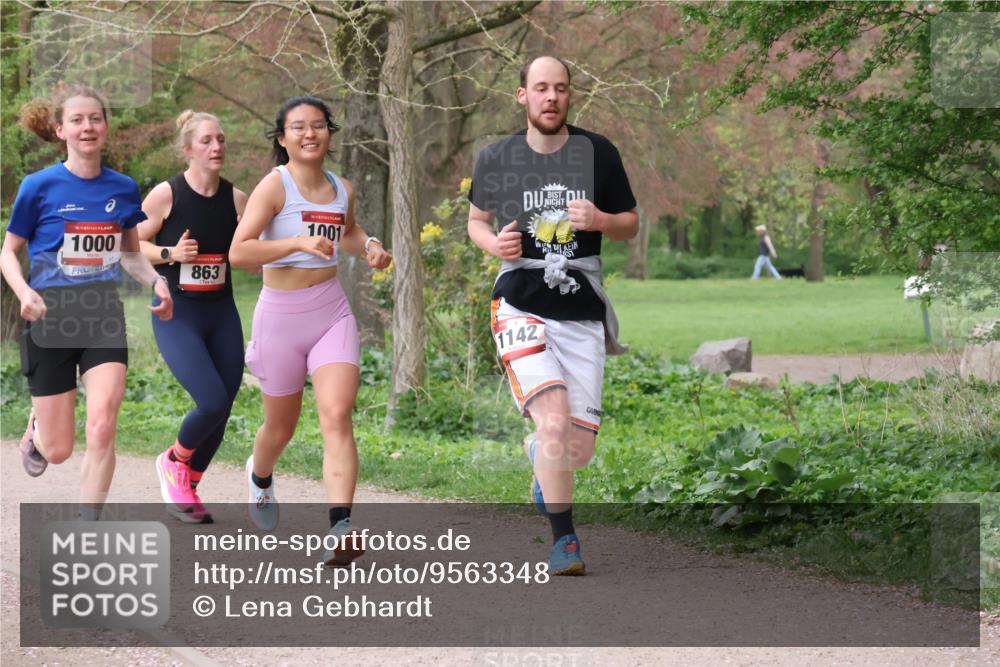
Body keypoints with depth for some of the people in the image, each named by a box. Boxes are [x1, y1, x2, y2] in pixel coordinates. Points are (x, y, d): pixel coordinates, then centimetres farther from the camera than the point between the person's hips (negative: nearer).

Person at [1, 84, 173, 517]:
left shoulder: (123, 188, 2)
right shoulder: (40, 186, -7)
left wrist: (156, 282, -3)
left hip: (105, 318, 2)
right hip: (52, 320, -2)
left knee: (102, 428, -18)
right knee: (58, 450, 5)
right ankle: (35, 429, 44)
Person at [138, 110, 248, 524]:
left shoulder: (235, 199, 1)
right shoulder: (166, 195, -9)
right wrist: (170, 253, -18)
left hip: (222, 314, 5)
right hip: (177, 315, -5)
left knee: (222, 411, 4)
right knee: (213, 401, -18)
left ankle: (186, 491, 25)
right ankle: (173, 462, 12)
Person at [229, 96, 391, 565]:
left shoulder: (342, 189, 6)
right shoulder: (274, 187, -11)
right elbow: (238, 252, -21)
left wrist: (368, 245, 8)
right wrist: (298, 242, -31)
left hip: (333, 311, 3)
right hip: (281, 314, -3)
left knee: (337, 417, -16)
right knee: (281, 427, 13)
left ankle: (341, 529, -25)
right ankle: (259, 477, 49)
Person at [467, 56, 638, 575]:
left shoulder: (598, 153, 3)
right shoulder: (495, 160, 3)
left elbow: (630, 224, 11)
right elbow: (476, 220, 18)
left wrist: (600, 221, -11)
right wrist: (494, 243, -5)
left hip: (583, 314, 2)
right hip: (521, 306, -2)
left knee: (578, 447, 2)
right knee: (554, 418, -23)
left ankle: (539, 454, 41)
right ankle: (563, 540, -11)